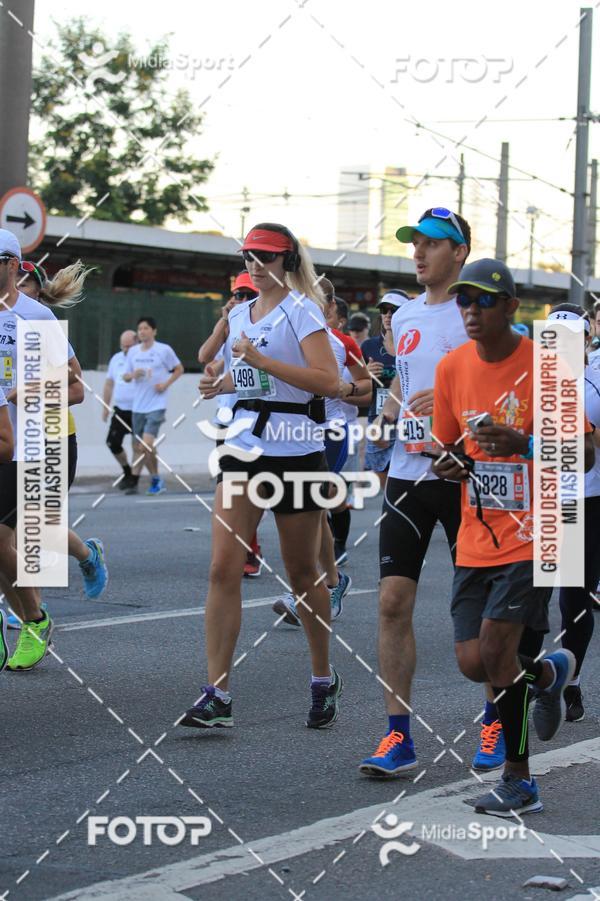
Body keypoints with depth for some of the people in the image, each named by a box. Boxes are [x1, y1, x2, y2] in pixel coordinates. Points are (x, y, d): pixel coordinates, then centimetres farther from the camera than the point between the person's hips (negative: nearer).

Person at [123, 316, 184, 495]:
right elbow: (125, 376, 15)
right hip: (137, 406, 5)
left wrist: (166, 384, -9)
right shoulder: (133, 351, 8)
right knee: (138, 446, 9)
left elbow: (179, 369, 6)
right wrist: (132, 375, -8)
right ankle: (133, 483, 15)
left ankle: (156, 479, -2)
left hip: (156, 405, -5)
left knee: (147, 443, -17)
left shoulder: (164, 350, -4)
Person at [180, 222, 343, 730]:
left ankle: (325, 680, 26)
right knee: (223, 569, -7)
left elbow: (329, 382, -20)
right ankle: (217, 695, -7)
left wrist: (262, 361, -22)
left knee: (302, 574, 7)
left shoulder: (301, 311, -8)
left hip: (296, 452, -6)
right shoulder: (238, 315, 13)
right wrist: (222, 384, 8)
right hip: (244, 448, 6)